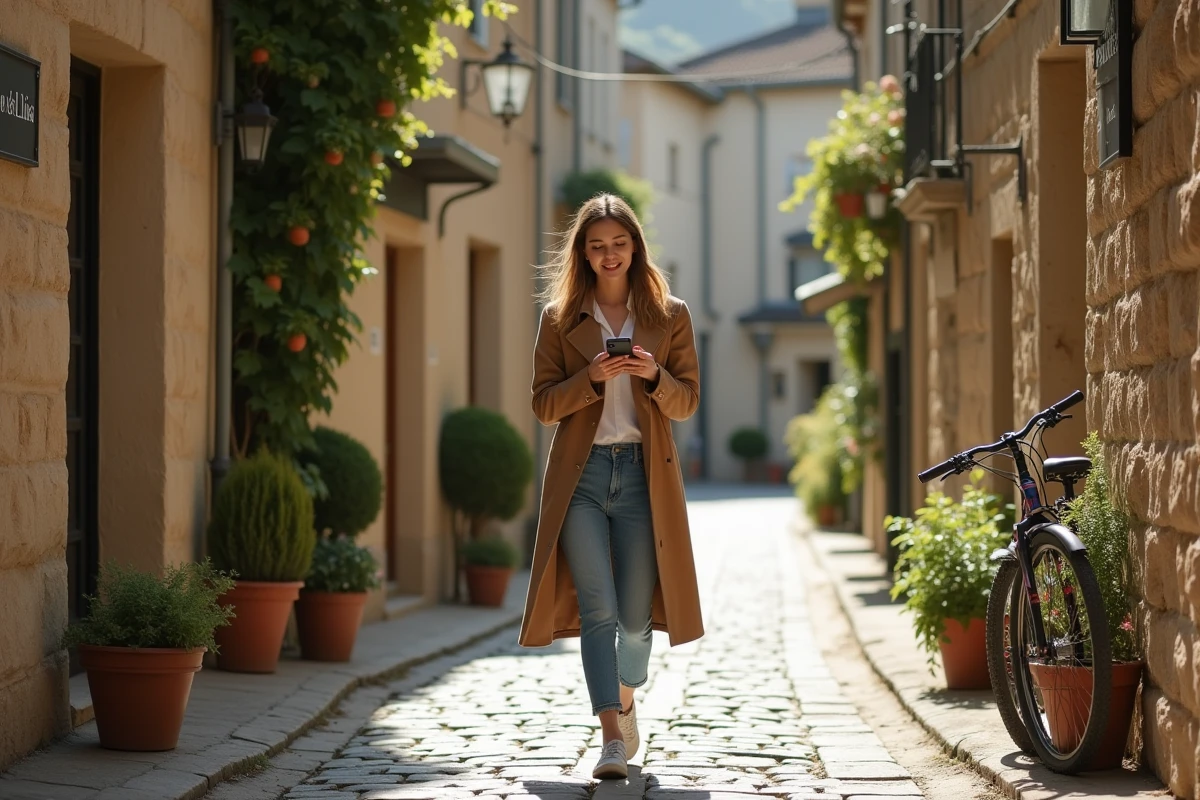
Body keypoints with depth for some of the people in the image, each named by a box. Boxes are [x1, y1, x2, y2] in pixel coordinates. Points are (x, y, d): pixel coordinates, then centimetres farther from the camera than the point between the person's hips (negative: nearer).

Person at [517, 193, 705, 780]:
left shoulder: (670, 316, 8)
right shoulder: (560, 318, 7)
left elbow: (687, 401, 7)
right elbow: (544, 403, 3)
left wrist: (655, 376, -13)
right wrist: (592, 378, -14)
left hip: (644, 474, 1)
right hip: (580, 473, -1)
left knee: (636, 612, 6)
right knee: (597, 607, -11)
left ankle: (625, 698, 35)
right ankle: (613, 738, -13)